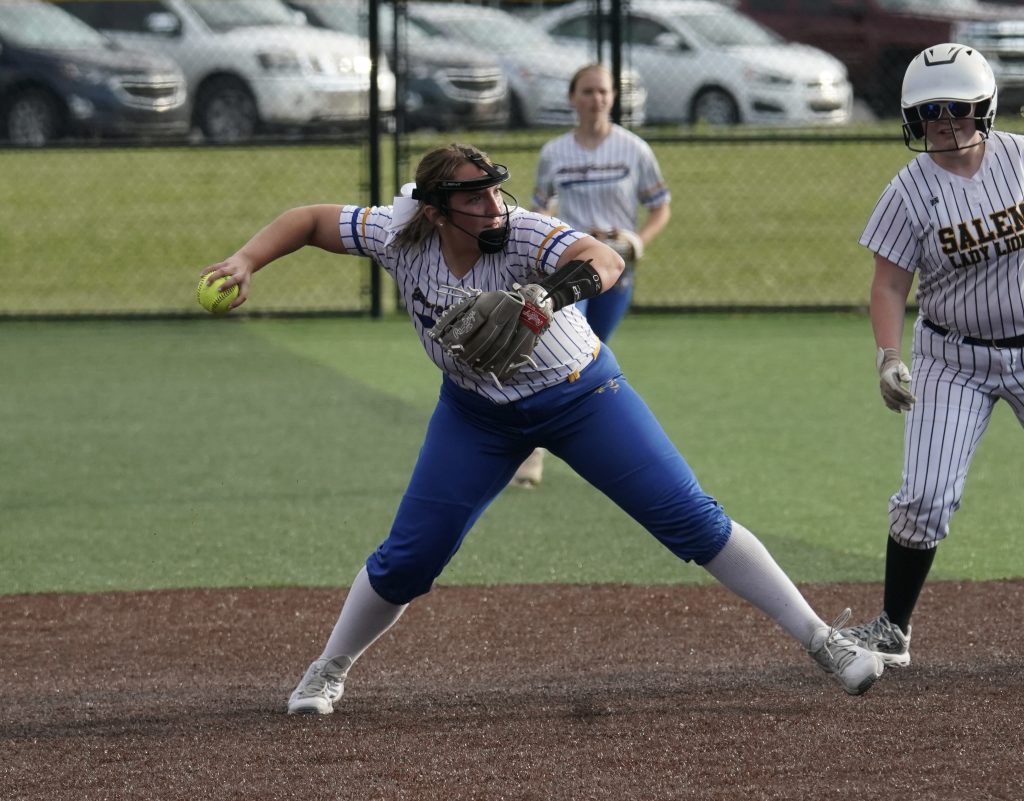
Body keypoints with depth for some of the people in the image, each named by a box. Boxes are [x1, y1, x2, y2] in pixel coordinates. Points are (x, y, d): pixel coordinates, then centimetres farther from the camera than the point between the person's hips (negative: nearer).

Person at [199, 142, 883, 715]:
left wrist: (569, 284, -73)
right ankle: (329, 673, 25)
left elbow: (606, 260, -51)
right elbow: (310, 221, -5)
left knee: (692, 519, -10)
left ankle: (822, 640, -3)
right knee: (407, 559, 1)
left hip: (582, 396, -3)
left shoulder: (524, 234, -31)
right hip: (477, 411, 3)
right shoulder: (399, 235, -19)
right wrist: (246, 264, -20)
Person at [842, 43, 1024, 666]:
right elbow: (890, 286, -9)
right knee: (926, 498, -10)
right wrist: (889, 358, -24)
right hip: (952, 361, -1)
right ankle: (892, 631, 3)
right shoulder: (910, 192, -11)